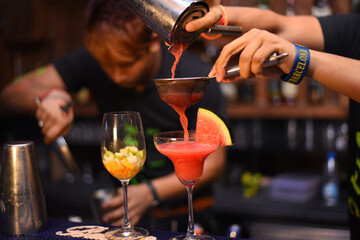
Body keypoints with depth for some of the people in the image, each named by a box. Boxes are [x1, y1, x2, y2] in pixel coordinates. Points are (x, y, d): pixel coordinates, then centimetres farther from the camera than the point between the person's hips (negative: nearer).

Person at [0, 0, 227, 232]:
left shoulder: (197, 77, -18)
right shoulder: (92, 61, -10)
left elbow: (213, 162, -12)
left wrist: (151, 192, -24)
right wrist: (49, 96, -31)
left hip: (187, 213, -1)